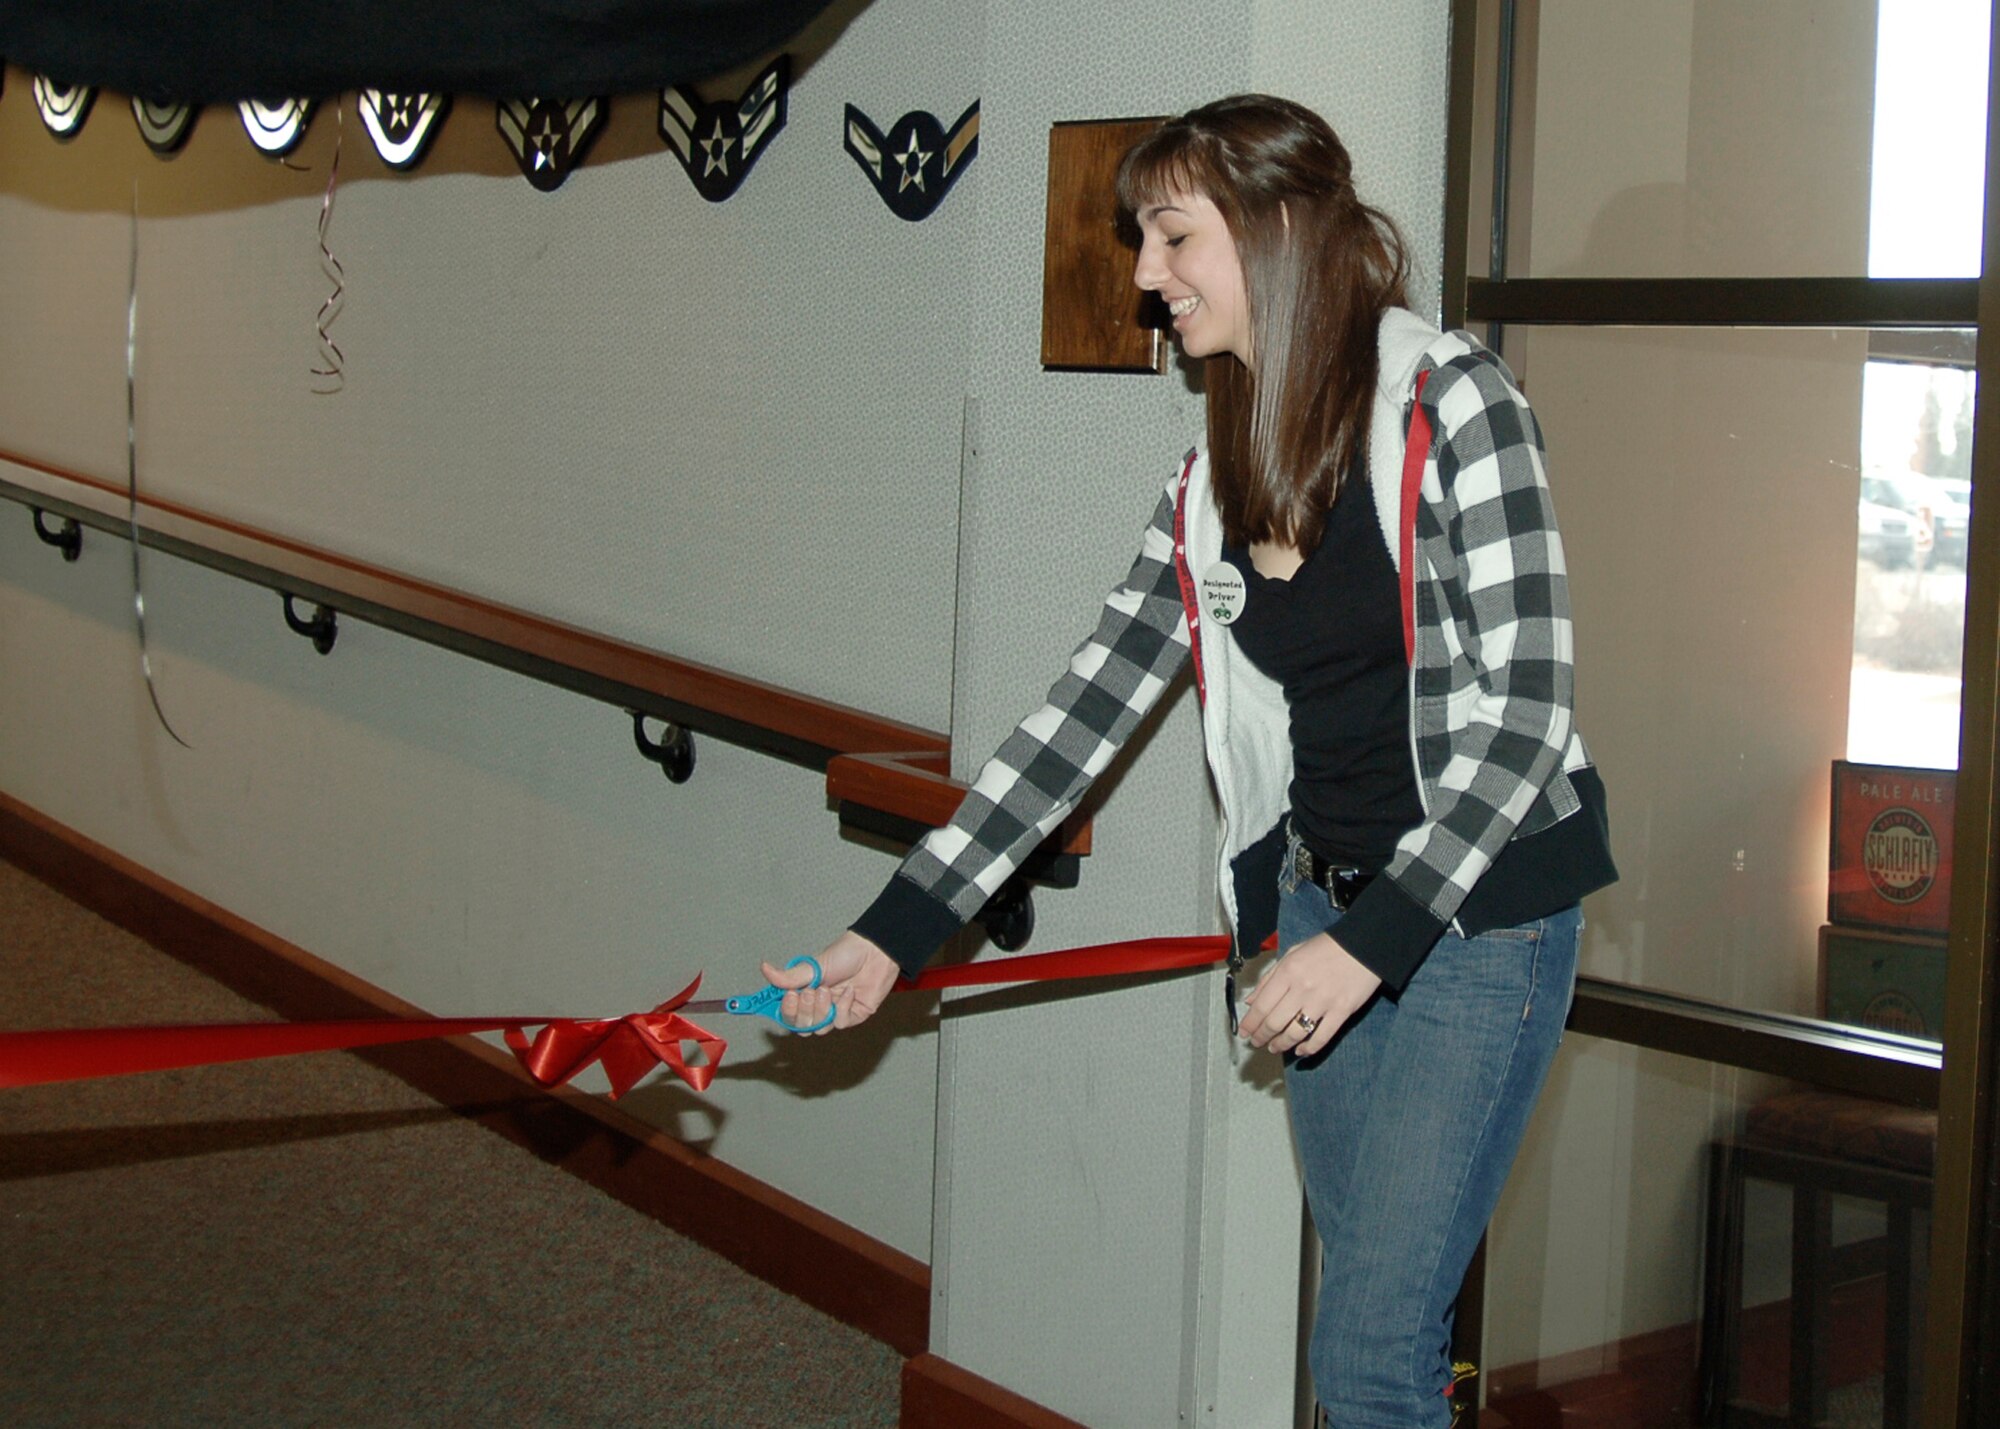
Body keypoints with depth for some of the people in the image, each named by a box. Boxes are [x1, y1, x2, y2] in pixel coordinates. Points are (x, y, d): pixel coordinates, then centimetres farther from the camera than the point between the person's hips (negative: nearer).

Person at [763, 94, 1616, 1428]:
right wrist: (895, 931, -1)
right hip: (1323, 907, 6)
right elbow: (1083, 716, 4)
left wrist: (1374, 939, -20)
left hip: (1483, 912, -6)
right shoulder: (1213, 480, 6)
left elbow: (1525, 711, -17)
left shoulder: (1451, 397, -13)